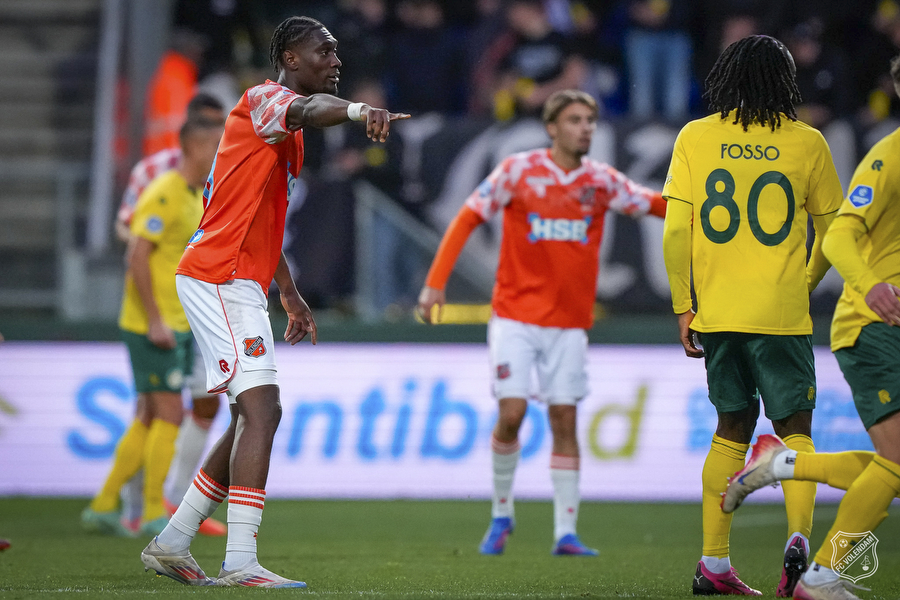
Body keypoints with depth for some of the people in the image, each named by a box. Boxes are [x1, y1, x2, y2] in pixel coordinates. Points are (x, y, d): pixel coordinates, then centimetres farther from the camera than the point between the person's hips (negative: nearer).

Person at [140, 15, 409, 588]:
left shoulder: (287, 134, 23)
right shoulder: (263, 100, -8)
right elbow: (309, 108, -33)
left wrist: (291, 296, 33)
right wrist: (358, 109, -54)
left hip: (239, 283, 10)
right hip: (220, 277, -10)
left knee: (257, 416, 13)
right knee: (261, 408, -18)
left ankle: (171, 544, 19)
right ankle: (240, 562, -23)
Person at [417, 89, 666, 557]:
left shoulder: (601, 180, 3)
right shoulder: (519, 171, -6)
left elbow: (653, 204, 7)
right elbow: (467, 218, -3)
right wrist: (435, 282, -8)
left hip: (569, 321, 3)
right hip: (516, 315, -3)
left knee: (564, 421, -1)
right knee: (511, 413, -11)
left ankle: (565, 533, 2)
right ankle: (501, 514, 10)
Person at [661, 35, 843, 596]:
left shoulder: (694, 138, 3)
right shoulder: (807, 143, 0)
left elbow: (676, 232, -1)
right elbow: (832, 231, 7)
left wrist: (683, 306, 6)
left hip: (716, 312, 2)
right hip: (782, 313, -2)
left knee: (733, 428, 15)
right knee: (795, 428, 4)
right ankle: (799, 535, -20)